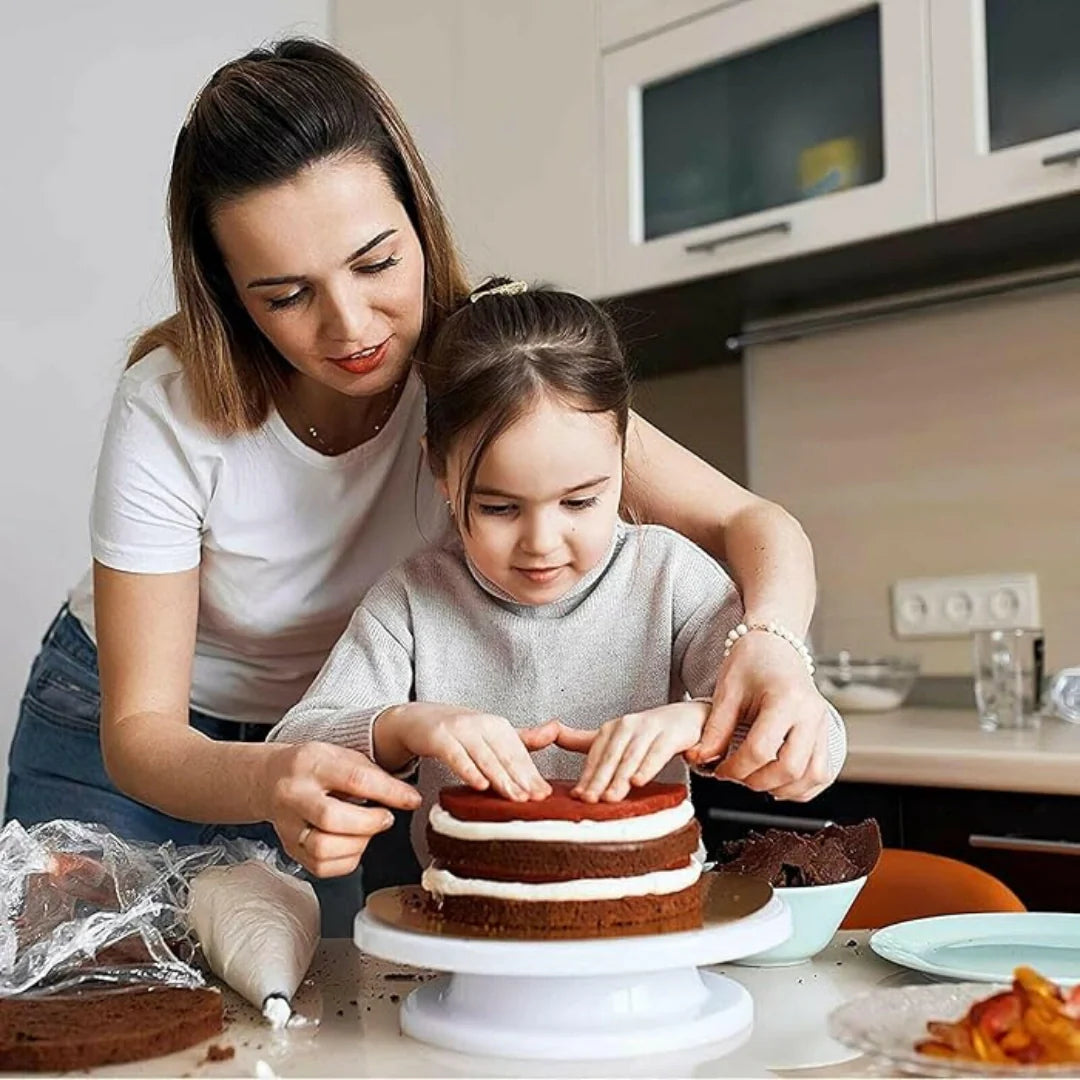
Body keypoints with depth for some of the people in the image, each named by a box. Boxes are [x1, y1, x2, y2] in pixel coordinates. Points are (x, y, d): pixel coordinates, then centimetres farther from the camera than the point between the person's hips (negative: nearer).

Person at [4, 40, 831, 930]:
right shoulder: (168, 416, -30)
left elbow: (749, 522, -25)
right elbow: (138, 730, -27)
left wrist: (770, 641, -48)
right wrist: (270, 782, -49)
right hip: (137, 751, -1)